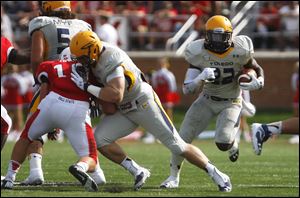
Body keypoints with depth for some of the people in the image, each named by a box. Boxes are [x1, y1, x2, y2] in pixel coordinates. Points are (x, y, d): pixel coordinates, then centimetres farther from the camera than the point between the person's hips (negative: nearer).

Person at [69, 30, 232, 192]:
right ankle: (138, 173, 0)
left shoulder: (111, 61, -30)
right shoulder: (98, 56, -4)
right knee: (100, 140, -10)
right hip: (123, 110, 8)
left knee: (177, 146, -7)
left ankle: (216, 174, 4)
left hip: (143, 104, -8)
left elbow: (116, 95, -40)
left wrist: (87, 87, -34)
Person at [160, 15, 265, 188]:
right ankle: (174, 176, 15)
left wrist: (257, 83, -22)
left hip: (231, 102, -1)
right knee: (183, 137, -7)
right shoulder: (198, 54, -18)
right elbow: (187, 89, -18)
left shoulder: (241, 51, -19)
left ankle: (233, 145, 18)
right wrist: (200, 78, -39)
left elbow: (257, 69, 1)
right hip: (207, 100, 2)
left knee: (223, 143, -22)